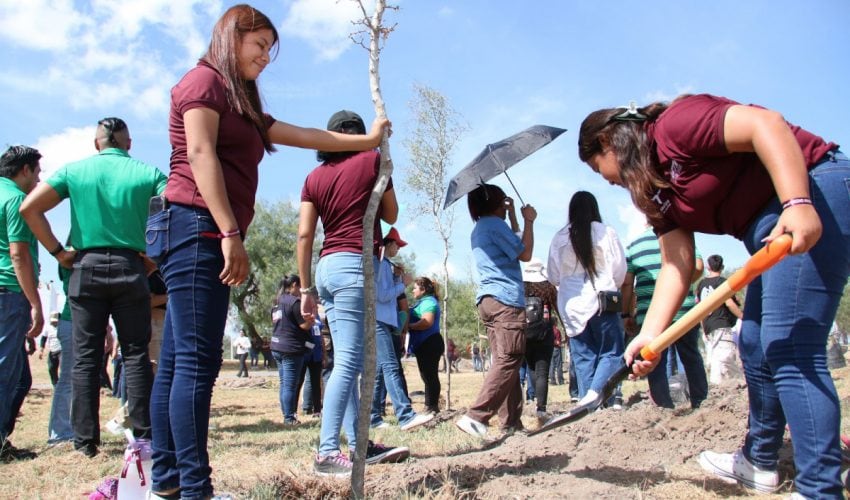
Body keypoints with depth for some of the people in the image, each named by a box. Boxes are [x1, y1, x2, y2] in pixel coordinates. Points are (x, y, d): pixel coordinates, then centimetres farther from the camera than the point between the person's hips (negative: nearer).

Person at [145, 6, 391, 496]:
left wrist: (366, 140, 33)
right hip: (195, 225, -9)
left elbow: (307, 136, 31)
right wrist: (230, 232, -19)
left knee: (177, 362, 7)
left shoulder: (242, 105, 28)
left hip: (207, 235, 9)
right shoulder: (204, 80, 2)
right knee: (197, 360, -13)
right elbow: (201, 154, -11)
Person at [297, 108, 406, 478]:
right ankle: (327, 453, -15)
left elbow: (304, 235, 7)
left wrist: (306, 288, 9)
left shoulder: (315, 176, 14)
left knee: (346, 361, 10)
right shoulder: (372, 159, 4)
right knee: (349, 362, -10)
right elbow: (391, 215, 10)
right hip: (356, 264, -6)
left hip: (327, 267, 6)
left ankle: (359, 444, 15)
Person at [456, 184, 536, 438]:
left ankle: (511, 423, 8)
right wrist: (528, 220, 4)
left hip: (487, 300, 10)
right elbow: (525, 253, -6)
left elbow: (513, 244, 30)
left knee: (505, 361, 8)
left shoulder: (478, 230, 23)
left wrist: (513, 217, 33)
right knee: (509, 361, -13)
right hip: (506, 300, -10)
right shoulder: (494, 224, -5)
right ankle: (475, 417, -21)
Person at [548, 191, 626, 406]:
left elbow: (553, 276, 8)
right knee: (611, 352, 3)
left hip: (571, 304, 3)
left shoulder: (559, 238, 4)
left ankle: (586, 399, 6)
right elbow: (619, 268, -1)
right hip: (601, 300, -3)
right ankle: (595, 394, -17)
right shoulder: (605, 232, -3)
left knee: (583, 357, 9)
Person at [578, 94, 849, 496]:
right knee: (755, 346, 15)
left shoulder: (676, 123, -13)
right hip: (771, 226, 11)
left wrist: (798, 203, -33)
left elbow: (765, 124, -24)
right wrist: (650, 335, -6)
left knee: (790, 350, -13)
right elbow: (676, 264, 4)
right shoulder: (657, 188, 12)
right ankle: (759, 462, 30)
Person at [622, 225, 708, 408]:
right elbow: (698, 267, -5)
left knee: (655, 364, 5)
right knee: (692, 359, 15)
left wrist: (627, 314, 7)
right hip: (683, 310, 0)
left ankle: (665, 407, 4)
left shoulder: (632, 245, 9)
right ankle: (700, 404, 21)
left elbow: (627, 283, 3)